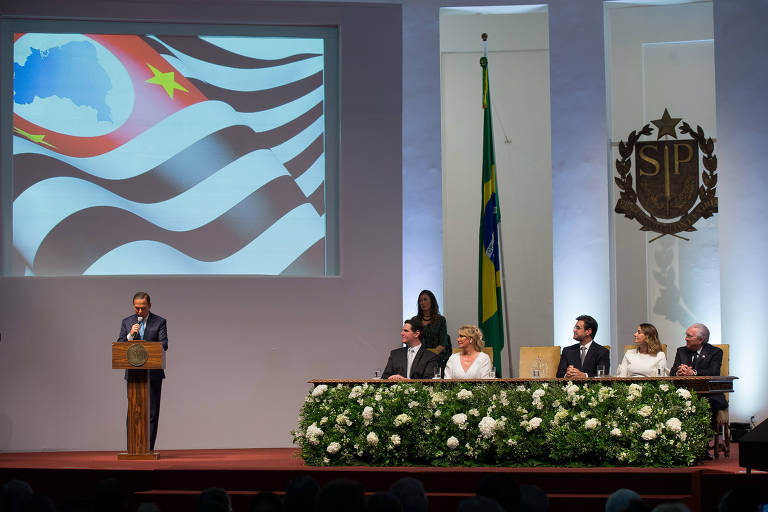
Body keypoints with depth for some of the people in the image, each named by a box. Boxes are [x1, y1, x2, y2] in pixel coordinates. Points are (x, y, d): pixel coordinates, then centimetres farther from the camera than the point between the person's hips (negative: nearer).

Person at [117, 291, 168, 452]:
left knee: (152, 412, -1)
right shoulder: (127, 322, 10)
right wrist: (130, 335, -14)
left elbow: (163, 345, -6)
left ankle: (149, 448, 1)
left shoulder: (160, 322, 3)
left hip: (153, 374, -2)